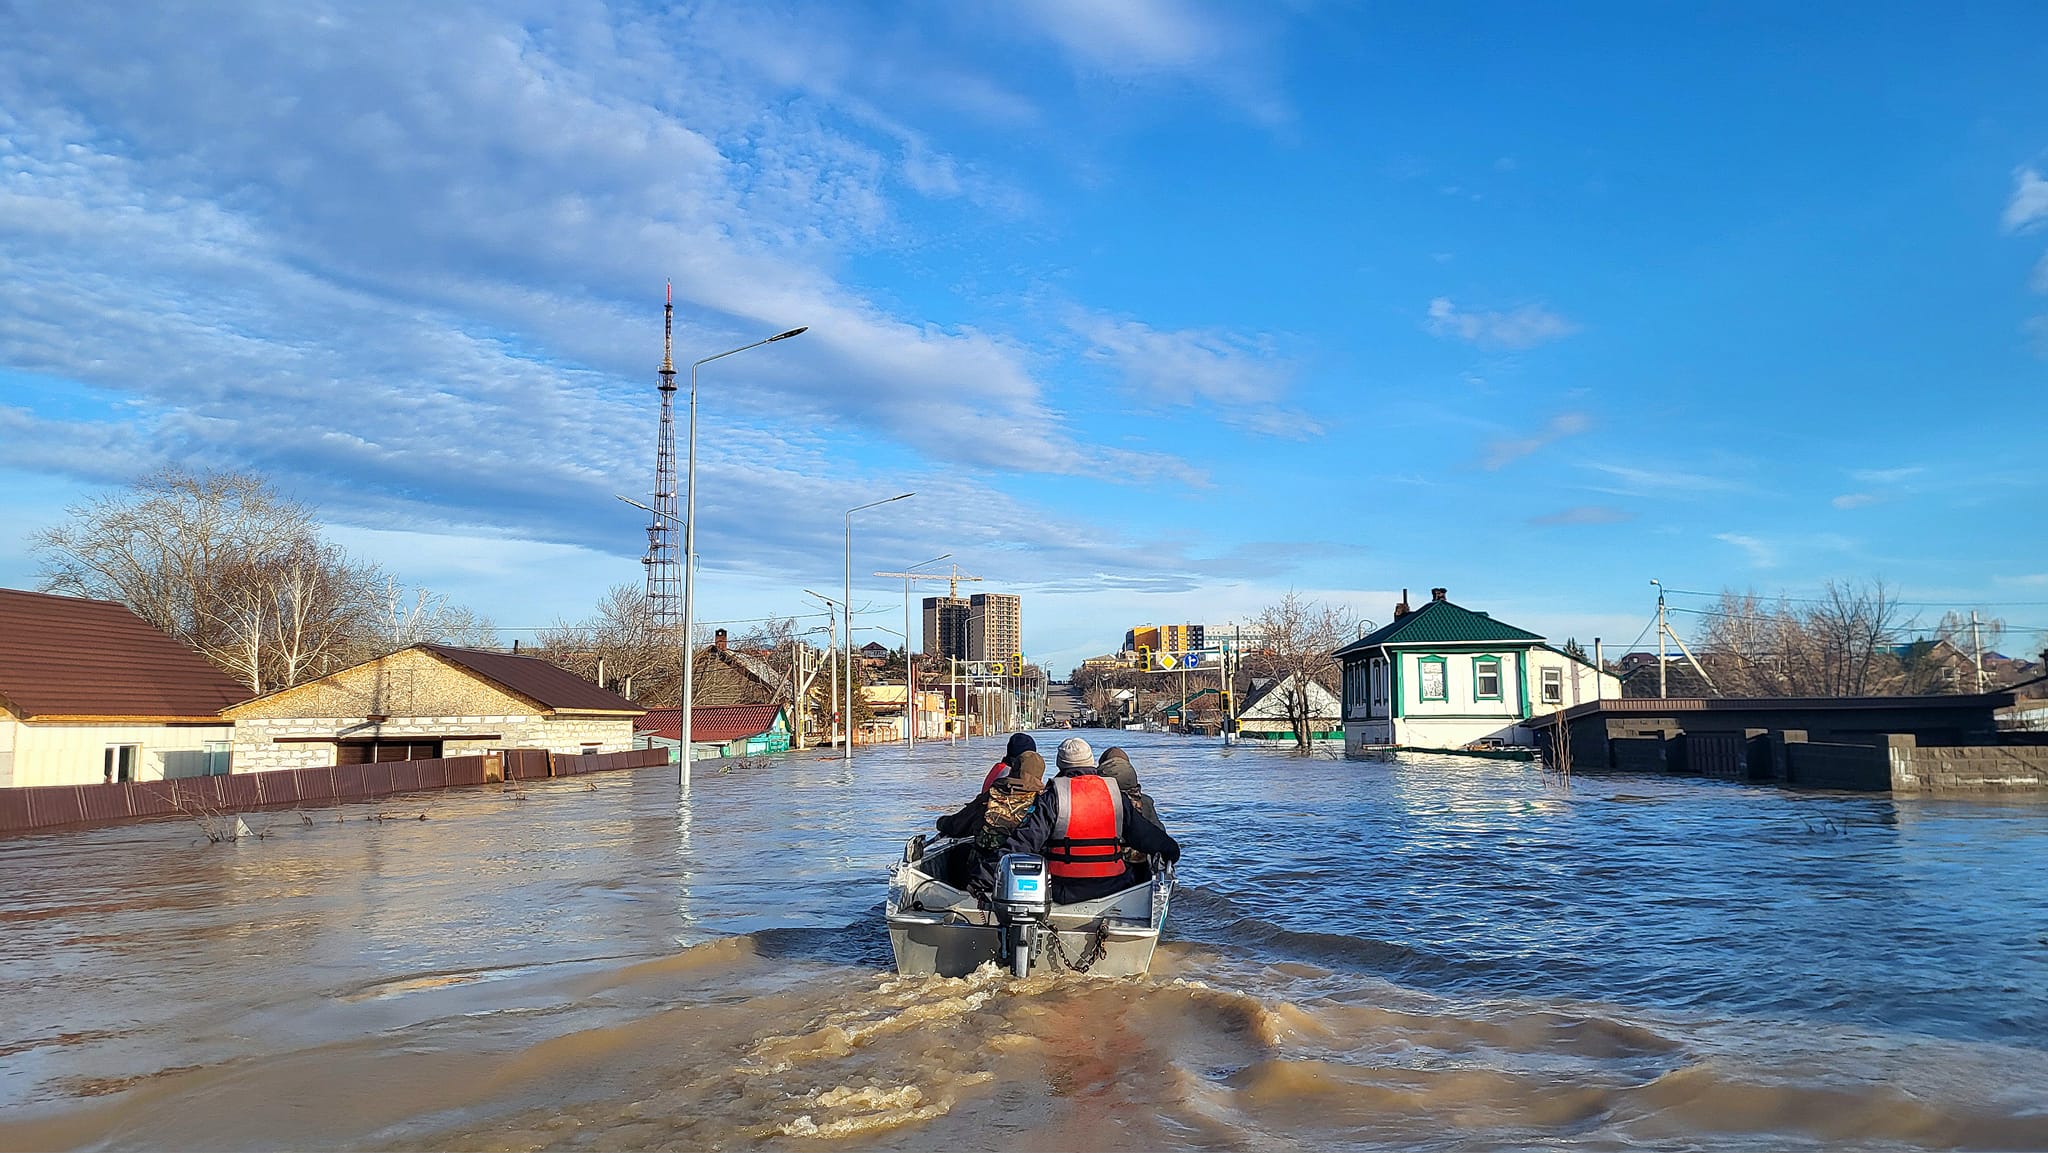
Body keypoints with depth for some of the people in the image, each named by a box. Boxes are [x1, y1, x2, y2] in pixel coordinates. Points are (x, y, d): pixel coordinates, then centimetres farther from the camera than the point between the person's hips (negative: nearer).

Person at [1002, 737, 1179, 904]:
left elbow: (1028, 836, -10)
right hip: (1110, 887, 2)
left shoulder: (1054, 795, -5)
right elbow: (1144, 833, 12)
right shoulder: (1115, 793, 4)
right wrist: (1170, 849, 28)